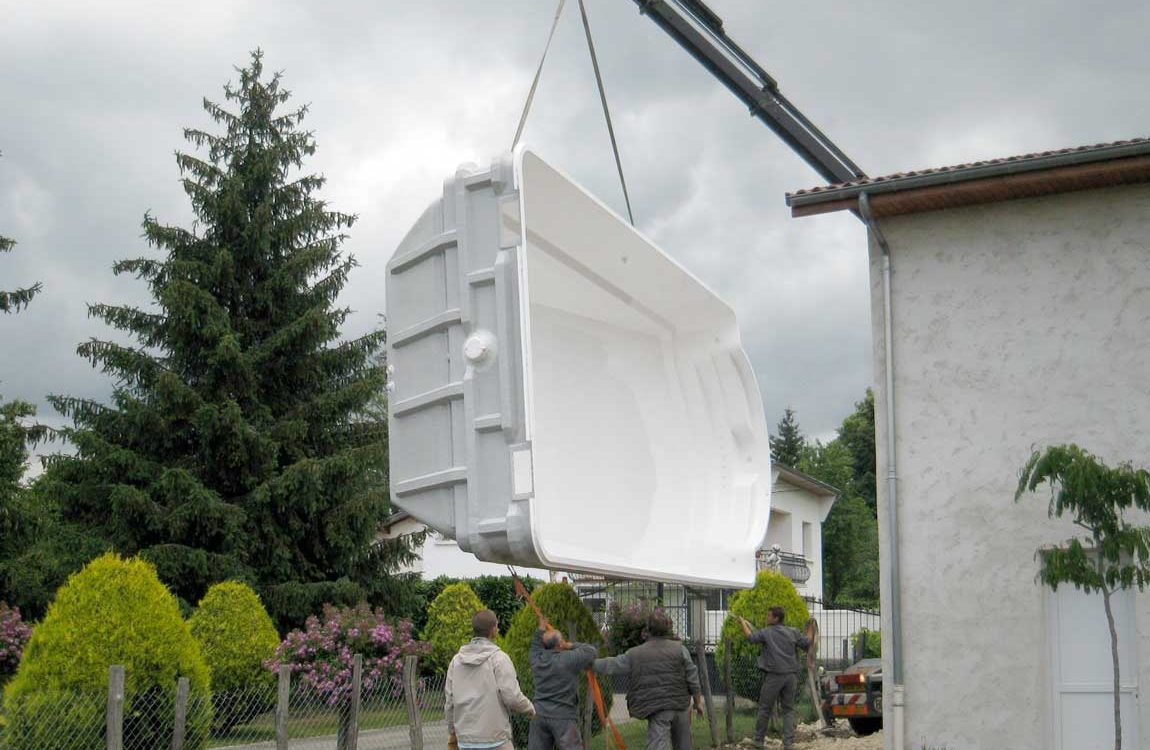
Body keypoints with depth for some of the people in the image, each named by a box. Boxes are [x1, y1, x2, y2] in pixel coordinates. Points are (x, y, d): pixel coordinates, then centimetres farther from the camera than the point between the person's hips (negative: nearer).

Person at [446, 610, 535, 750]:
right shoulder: (499, 658, -10)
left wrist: (452, 732, 19)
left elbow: (449, 700, 8)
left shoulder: (457, 660, 6)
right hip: (494, 738, -5)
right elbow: (512, 697, -15)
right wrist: (529, 707, 6)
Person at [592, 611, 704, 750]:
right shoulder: (679, 649, 1)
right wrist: (698, 701, 13)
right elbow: (692, 677, 2)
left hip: (658, 709, -1)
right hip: (681, 705, 2)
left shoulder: (635, 654, 1)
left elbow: (610, 666, 7)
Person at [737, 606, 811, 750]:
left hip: (774, 676, -3)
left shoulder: (767, 632, -3)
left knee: (765, 708, 9)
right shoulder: (793, 633, 5)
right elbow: (808, 644, 8)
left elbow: (751, 637, 1)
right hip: (791, 675, 3)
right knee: (788, 709, 8)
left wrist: (743, 622, 17)